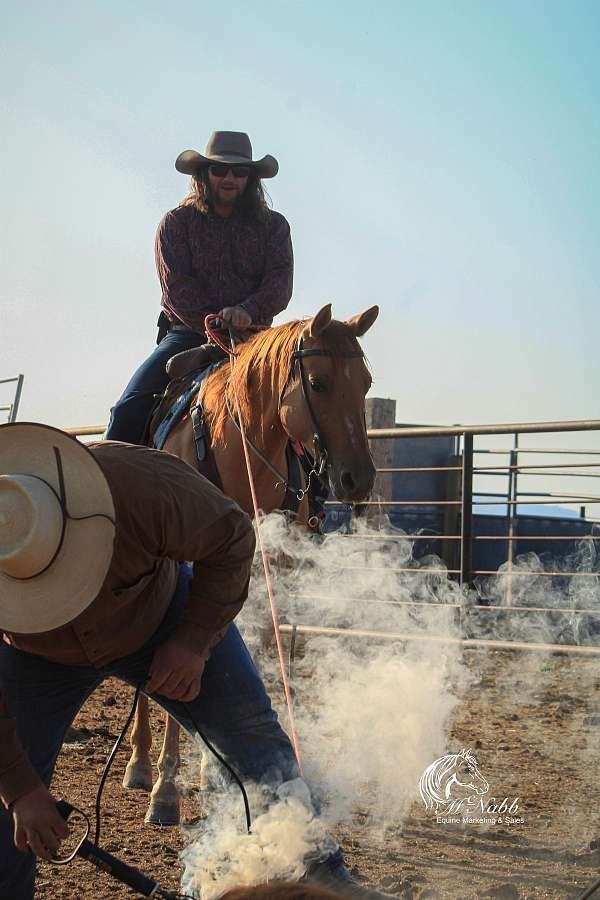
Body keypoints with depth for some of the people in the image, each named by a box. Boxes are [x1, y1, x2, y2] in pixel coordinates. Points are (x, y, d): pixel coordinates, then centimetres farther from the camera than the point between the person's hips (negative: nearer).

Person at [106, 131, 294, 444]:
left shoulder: (273, 225, 9)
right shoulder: (176, 222, 6)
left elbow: (280, 283, -4)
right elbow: (176, 288, -5)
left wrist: (248, 310, -26)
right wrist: (219, 325, -17)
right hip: (187, 333, 0)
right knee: (129, 409, -18)